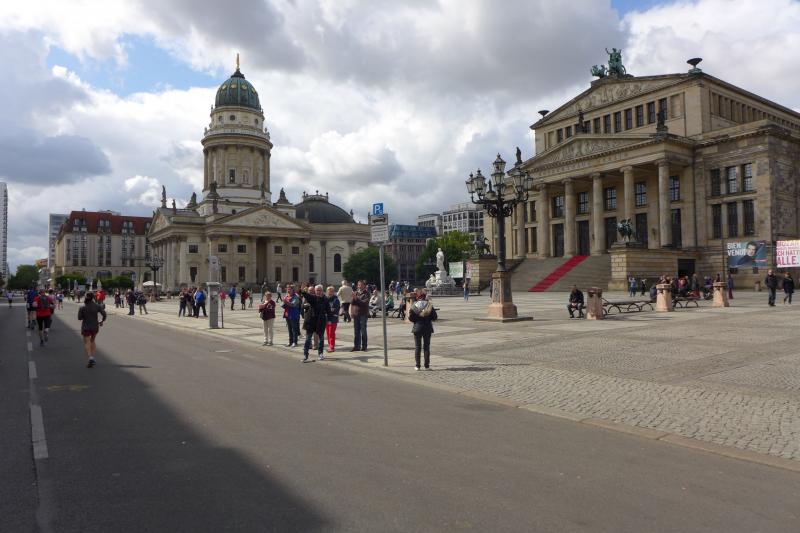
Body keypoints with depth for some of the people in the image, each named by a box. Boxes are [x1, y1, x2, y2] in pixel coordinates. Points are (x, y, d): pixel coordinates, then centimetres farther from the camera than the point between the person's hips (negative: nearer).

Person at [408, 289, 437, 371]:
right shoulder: (429, 305, -6)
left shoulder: (414, 305, -8)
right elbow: (434, 317, -6)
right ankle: (427, 365, 9)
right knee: (426, 347, 8)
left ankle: (417, 365, 8)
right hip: (427, 328, 1)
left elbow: (411, 318, -9)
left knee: (417, 347, 7)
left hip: (417, 328, 0)